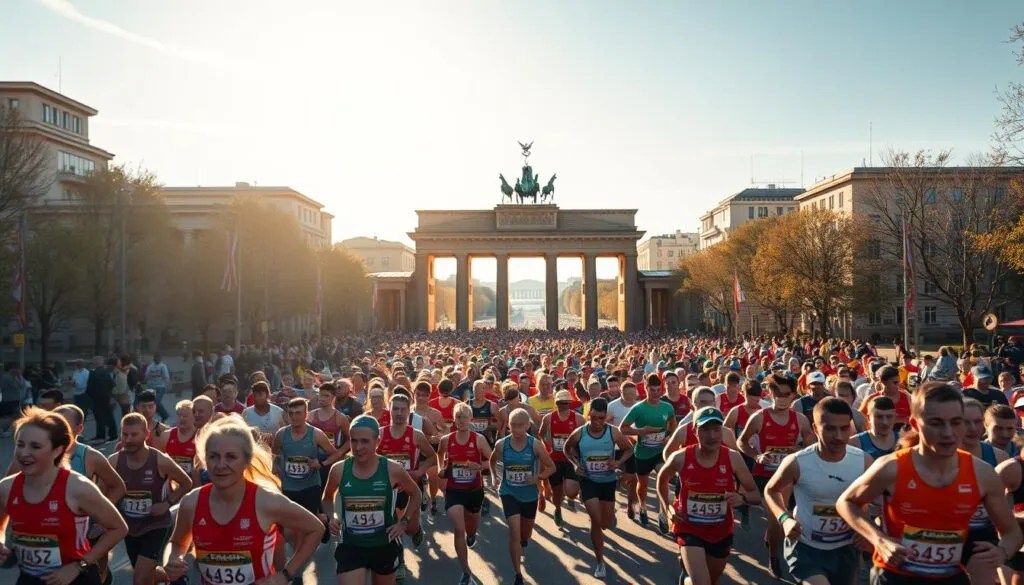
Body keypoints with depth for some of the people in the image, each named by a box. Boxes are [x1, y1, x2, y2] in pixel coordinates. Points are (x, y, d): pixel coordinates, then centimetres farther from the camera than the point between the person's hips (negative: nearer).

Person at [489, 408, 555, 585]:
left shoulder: (535, 445, -17)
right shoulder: (501, 444, -13)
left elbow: (551, 467, -7)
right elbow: (492, 461, 9)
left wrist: (538, 477, -22)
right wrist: (495, 478, -1)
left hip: (530, 494, 1)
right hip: (509, 493, -1)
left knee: (526, 531, 21)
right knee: (514, 531, -15)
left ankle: (523, 544, 61)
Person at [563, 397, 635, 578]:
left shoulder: (614, 432, -16)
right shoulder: (579, 433, -15)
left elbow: (629, 449, 0)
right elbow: (566, 449, 5)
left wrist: (618, 462, -17)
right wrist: (575, 464, -11)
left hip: (608, 481, 2)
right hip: (588, 480, -1)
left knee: (606, 524, 13)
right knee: (596, 521, -8)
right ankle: (600, 562, 11)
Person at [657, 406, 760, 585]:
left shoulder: (733, 458, -14)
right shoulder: (680, 458, -15)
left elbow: (756, 495, -5)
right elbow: (662, 479, 7)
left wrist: (741, 498, -26)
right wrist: (667, 507, -3)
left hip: (721, 532, 3)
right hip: (689, 530, -3)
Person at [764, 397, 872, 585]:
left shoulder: (864, 462, -12)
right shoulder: (797, 463, -19)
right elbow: (770, 491, -1)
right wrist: (784, 518, -19)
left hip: (846, 550, 4)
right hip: (805, 548, -4)